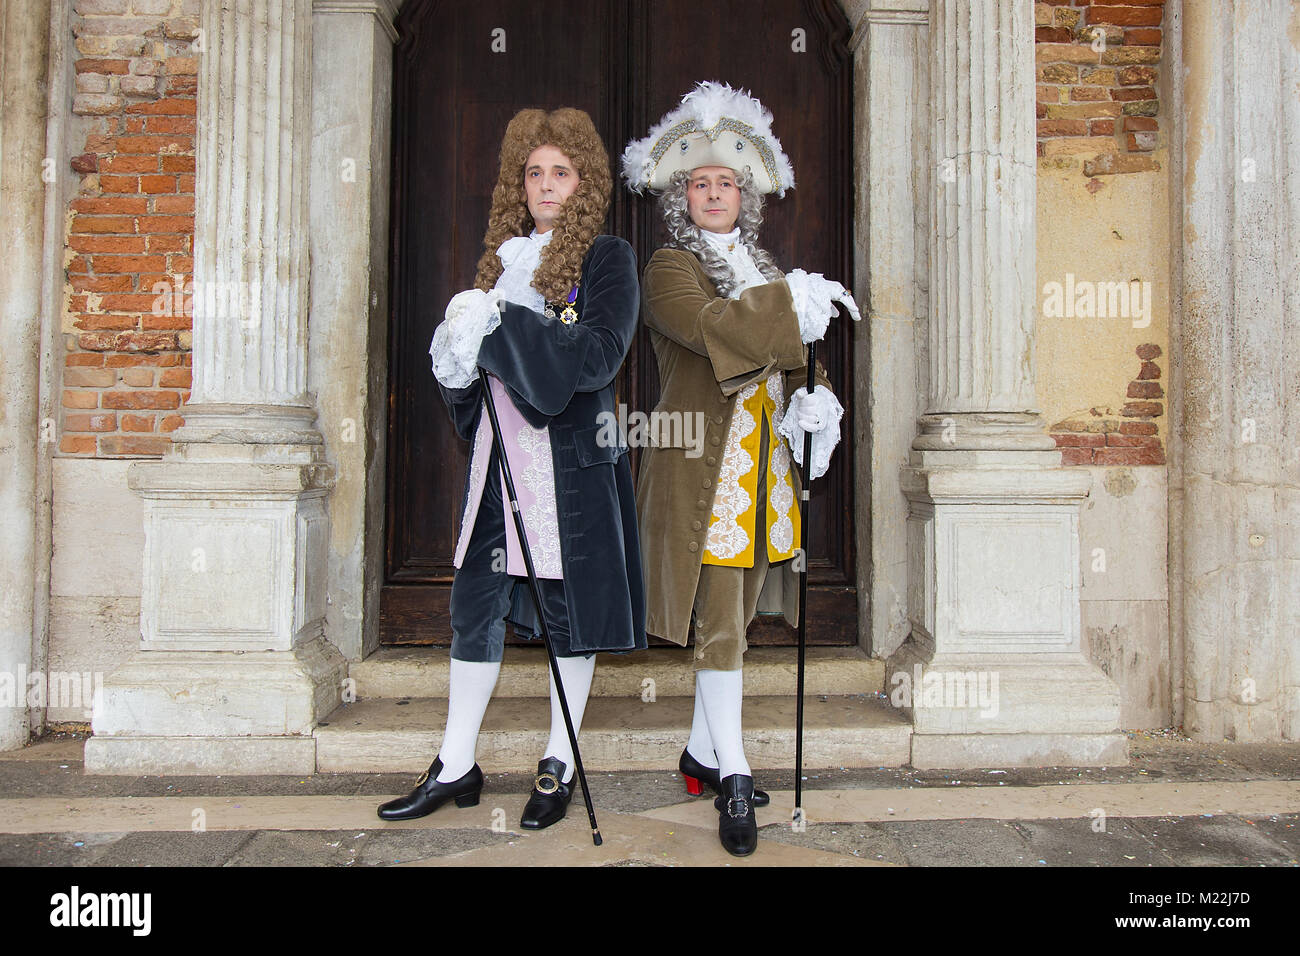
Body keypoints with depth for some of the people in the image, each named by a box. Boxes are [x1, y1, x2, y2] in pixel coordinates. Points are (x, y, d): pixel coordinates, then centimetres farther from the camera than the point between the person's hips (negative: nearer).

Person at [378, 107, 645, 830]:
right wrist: (455, 359, -5)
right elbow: (474, 354, 19)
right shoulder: (504, 255, 16)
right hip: (500, 452, 5)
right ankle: (456, 767, 19)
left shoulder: (607, 256, -1)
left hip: (570, 455, -5)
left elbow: (600, 356, -16)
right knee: (475, 604, 6)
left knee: (570, 604, 3)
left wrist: (503, 324, -20)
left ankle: (560, 765, 20)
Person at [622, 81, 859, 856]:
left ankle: (703, 751, 26)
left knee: (733, 615, 12)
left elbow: (788, 354, 14)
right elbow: (710, 325, -23)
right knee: (719, 621, -6)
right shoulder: (670, 267, -2)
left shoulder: (764, 268, 19)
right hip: (704, 468, -7)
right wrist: (793, 301, -17)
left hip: (762, 466, 7)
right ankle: (735, 776, 3)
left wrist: (813, 402, -6)